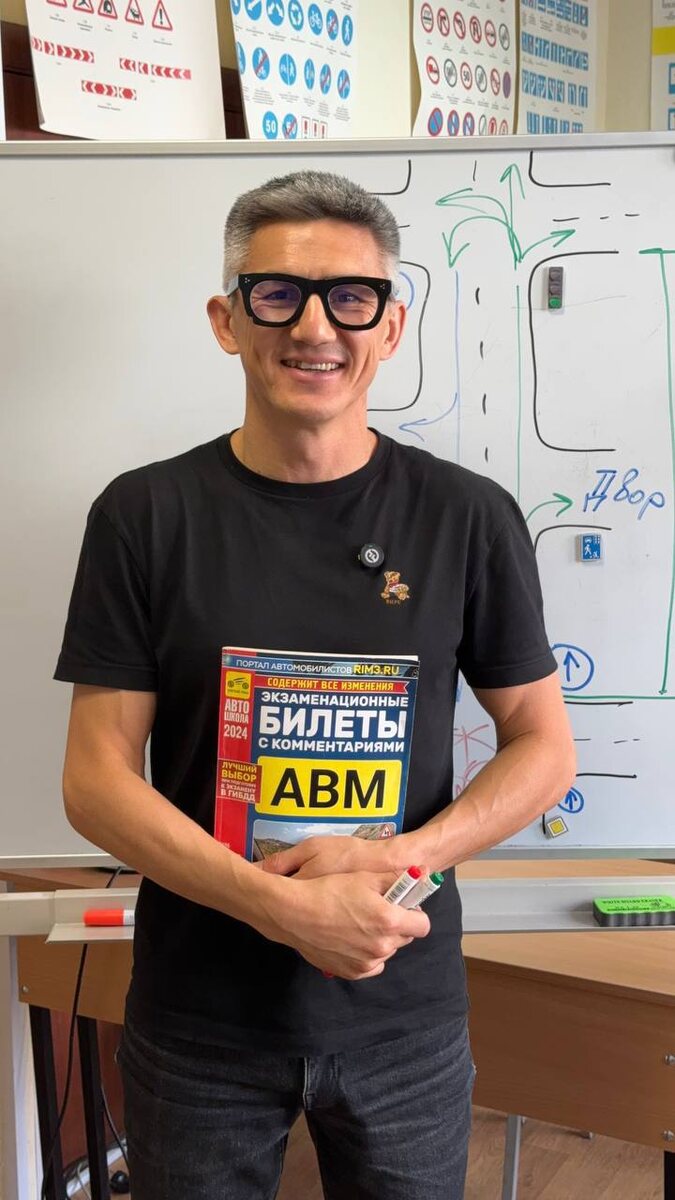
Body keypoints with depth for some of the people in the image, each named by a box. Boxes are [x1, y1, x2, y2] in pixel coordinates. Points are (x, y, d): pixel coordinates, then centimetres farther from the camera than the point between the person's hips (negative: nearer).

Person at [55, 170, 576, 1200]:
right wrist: (286, 907, -20)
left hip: (406, 1017, 1)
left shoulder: (467, 517, -6)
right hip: (197, 1021, 0)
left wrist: (402, 857, -17)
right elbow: (96, 778, -8)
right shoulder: (145, 517, -7)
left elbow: (543, 748, 0)